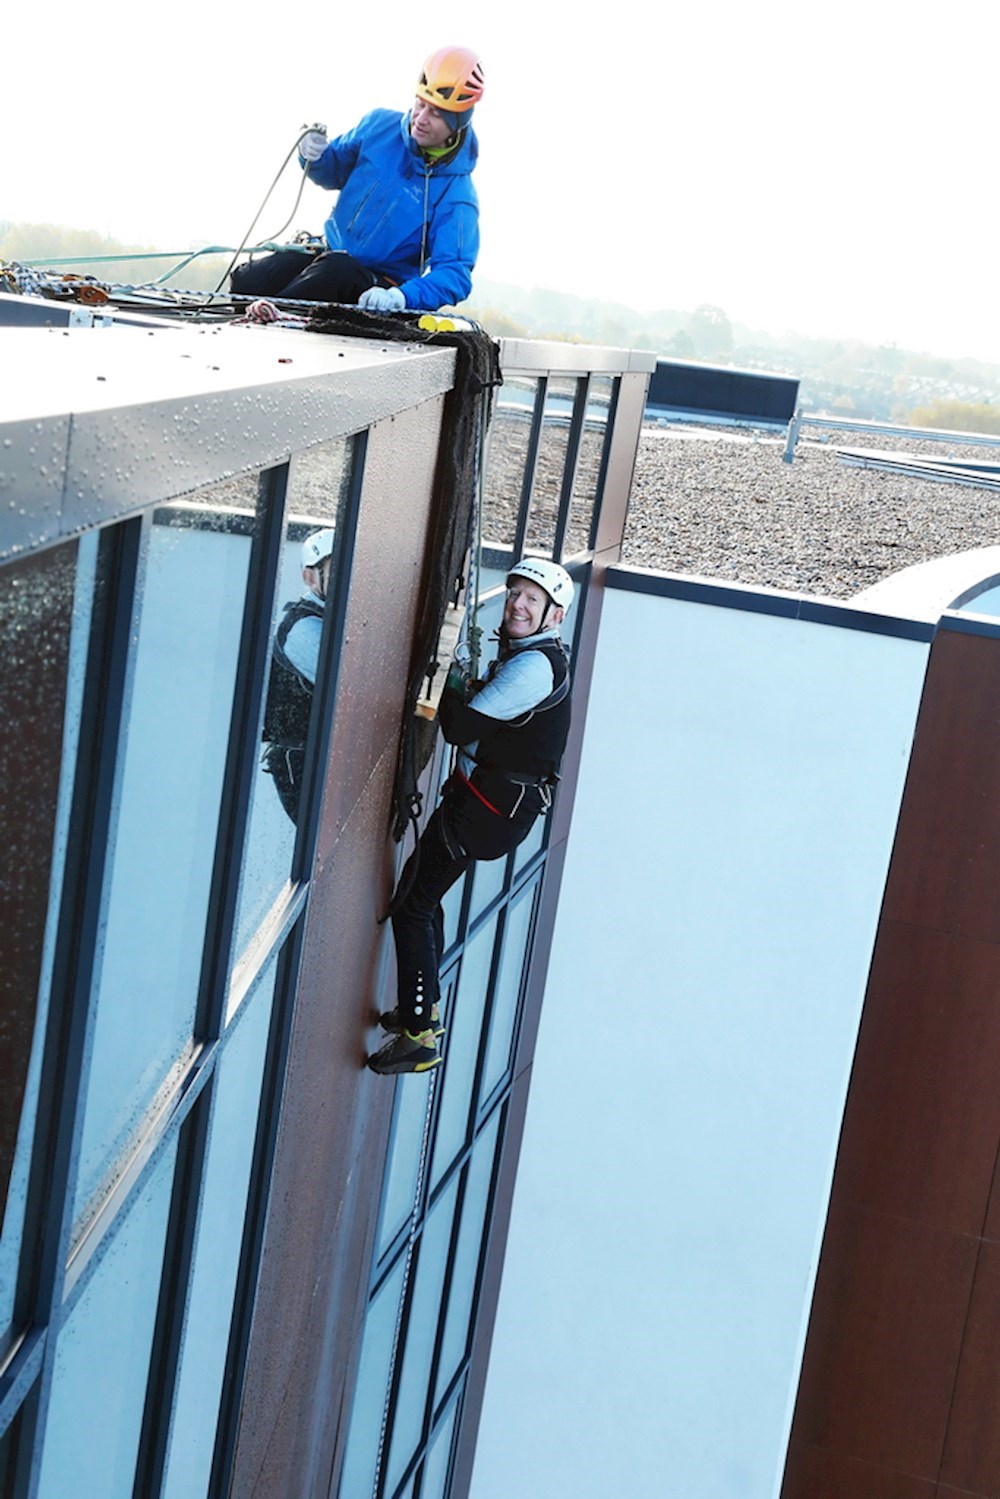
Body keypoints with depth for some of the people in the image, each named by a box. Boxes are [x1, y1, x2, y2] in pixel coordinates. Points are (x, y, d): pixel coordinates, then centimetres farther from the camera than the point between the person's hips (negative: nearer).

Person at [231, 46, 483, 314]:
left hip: (376, 288, -5)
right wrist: (315, 158, -8)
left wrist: (403, 296, -42)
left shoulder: (457, 196, -15)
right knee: (246, 281, -20)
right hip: (330, 251, 5)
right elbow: (336, 172, 18)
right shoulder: (380, 125, 0)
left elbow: (454, 273, -23)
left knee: (335, 271, -38)